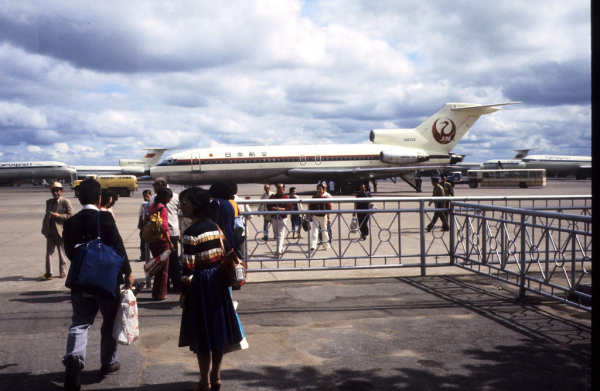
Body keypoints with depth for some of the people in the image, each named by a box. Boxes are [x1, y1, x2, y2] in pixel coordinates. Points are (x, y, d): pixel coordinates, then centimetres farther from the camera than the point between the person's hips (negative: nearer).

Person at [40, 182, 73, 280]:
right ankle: (48, 273, 1)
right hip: (50, 231, 5)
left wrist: (59, 216, -19)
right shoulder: (49, 202, 14)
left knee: (62, 252, 7)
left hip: (61, 231, -5)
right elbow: (46, 215, 21)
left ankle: (63, 272, 19)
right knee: (49, 252, 0)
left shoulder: (66, 202, -5)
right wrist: (44, 228, 13)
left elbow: (70, 216, -9)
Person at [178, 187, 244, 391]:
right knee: (218, 329, 13)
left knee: (202, 334, 4)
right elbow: (222, 256, 10)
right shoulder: (214, 226, 5)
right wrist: (221, 280, 18)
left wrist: (183, 292, -10)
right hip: (217, 282, 7)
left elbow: (188, 266, -18)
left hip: (200, 284, -7)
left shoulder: (191, 232, -17)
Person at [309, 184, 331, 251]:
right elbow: (310, 207, 8)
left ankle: (326, 245, 26)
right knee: (314, 231, -8)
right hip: (315, 216, 1)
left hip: (323, 216, -1)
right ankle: (312, 246, -13)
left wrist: (329, 218, -7)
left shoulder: (325, 198, -4)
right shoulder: (314, 198, 2)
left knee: (324, 231, 11)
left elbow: (329, 208, -3)